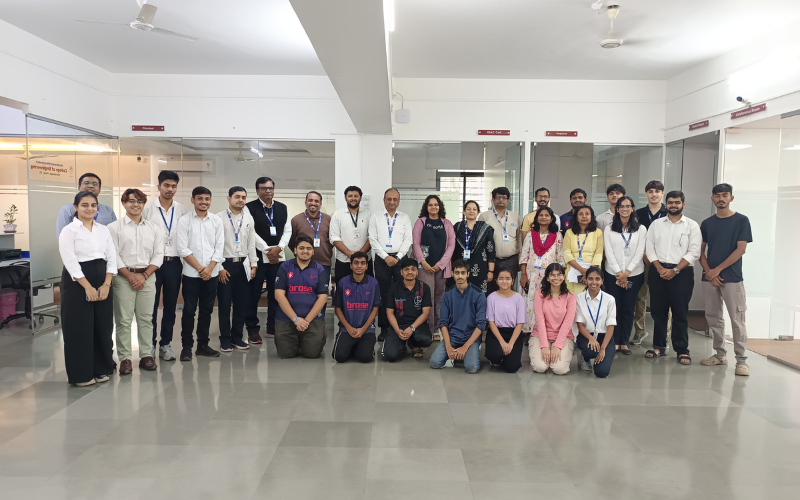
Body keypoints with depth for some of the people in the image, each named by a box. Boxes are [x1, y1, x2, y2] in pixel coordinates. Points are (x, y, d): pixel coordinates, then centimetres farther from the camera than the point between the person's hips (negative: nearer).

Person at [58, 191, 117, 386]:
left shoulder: (103, 230, 10)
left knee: (103, 326, 8)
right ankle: (80, 373, 12)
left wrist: (106, 285, -7)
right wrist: (88, 287, -17)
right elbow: (70, 261, -12)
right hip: (77, 282, -5)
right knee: (79, 328, 1)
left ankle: (101, 369, 20)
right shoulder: (69, 230, -5)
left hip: (103, 282, 5)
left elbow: (112, 258, 5)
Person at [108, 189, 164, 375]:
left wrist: (144, 275, -6)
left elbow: (158, 255, 6)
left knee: (146, 318, 6)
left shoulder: (154, 229, 10)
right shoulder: (114, 227, 2)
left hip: (147, 277, 3)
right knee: (124, 319, -1)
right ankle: (125, 359, 6)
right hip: (123, 277, -2)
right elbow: (114, 255, -4)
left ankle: (146, 356, 13)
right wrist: (131, 276, -10)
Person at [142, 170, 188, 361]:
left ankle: (165, 344, 19)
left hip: (174, 263, 2)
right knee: (151, 306, 3)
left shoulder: (182, 210, 5)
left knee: (170, 306, 8)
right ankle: (149, 345, 15)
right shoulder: (148, 208, -1)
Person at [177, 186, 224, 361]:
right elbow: (183, 249, -8)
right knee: (189, 310, 2)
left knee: (207, 310, 9)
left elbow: (219, 247, 2)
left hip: (211, 273, 3)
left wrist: (209, 268, -9)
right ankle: (186, 346, 12)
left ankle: (202, 345, 20)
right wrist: (200, 268, -12)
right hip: (192, 273, -3)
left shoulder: (217, 221, 5)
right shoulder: (184, 221, -3)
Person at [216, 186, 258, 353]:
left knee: (242, 303, 8)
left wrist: (253, 264, 6)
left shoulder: (248, 218, 9)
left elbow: (251, 243, 11)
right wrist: (219, 268, -10)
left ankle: (237, 337, 21)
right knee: (224, 304, 3)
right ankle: (225, 339, 15)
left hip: (243, 265, 4)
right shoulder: (220, 218, -5)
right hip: (225, 264, -4)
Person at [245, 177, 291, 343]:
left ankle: (273, 327, 19)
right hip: (257, 256, -4)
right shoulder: (250, 208, -3)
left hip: (278, 256, 4)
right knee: (253, 294, 0)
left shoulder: (283, 208, 12)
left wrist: (278, 248, -9)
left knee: (276, 293, 8)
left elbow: (287, 231, 7)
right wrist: (267, 250, -13)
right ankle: (252, 329, 10)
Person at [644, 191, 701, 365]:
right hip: (658, 271, 3)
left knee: (680, 313, -1)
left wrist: (675, 270, -12)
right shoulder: (656, 224, 10)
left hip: (682, 272, -3)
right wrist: (660, 268, -7)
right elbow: (650, 249, 6)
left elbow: (694, 252, -5)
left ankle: (682, 350, 6)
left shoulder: (692, 225, 3)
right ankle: (659, 347, 16)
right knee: (658, 311, 6)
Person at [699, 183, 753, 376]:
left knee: (737, 319, -4)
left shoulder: (741, 220, 0)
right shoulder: (707, 223, 10)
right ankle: (720, 354, 19)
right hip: (710, 278, 4)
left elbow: (741, 249, -7)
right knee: (713, 317, 8)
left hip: (732, 278, -4)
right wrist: (709, 272, -7)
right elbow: (701, 251, 9)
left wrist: (718, 269, -11)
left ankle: (741, 360, 2)